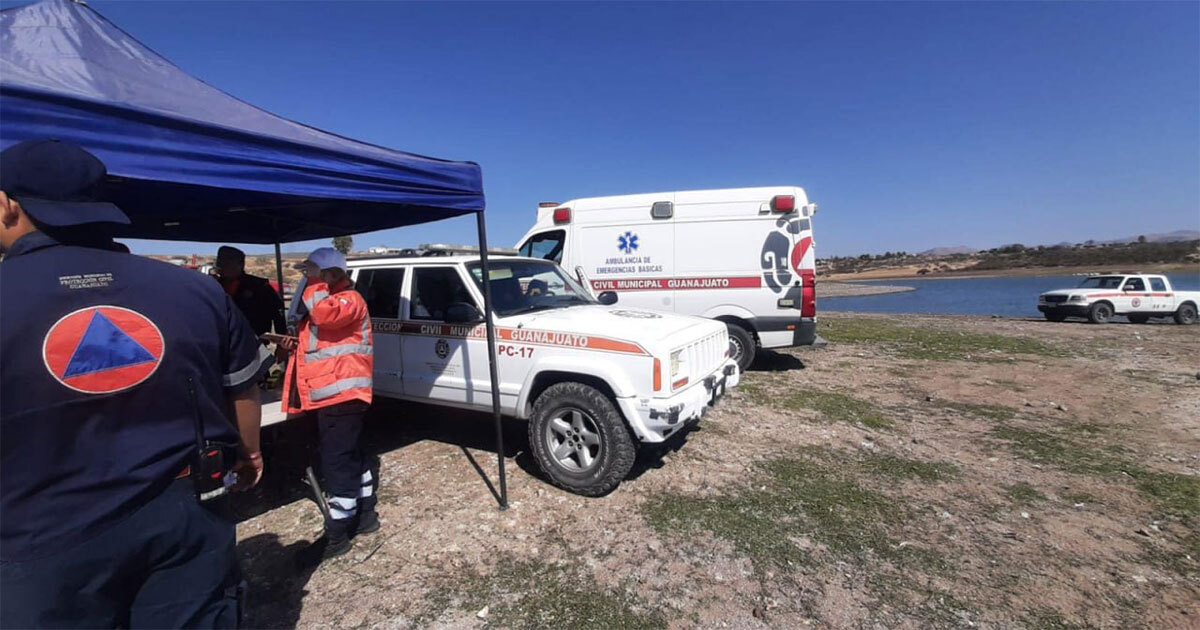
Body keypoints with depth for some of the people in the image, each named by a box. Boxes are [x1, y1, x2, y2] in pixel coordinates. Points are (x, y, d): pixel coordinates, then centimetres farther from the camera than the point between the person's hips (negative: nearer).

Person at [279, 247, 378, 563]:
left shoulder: (349, 298, -10)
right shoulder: (326, 299, 23)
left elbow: (325, 314, -32)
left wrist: (316, 283, -17)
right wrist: (296, 344, 12)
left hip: (341, 393, -11)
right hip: (331, 394, 11)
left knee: (337, 462, -5)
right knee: (350, 456, 17)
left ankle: (337, 534, 6)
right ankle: (365, 514, 30)